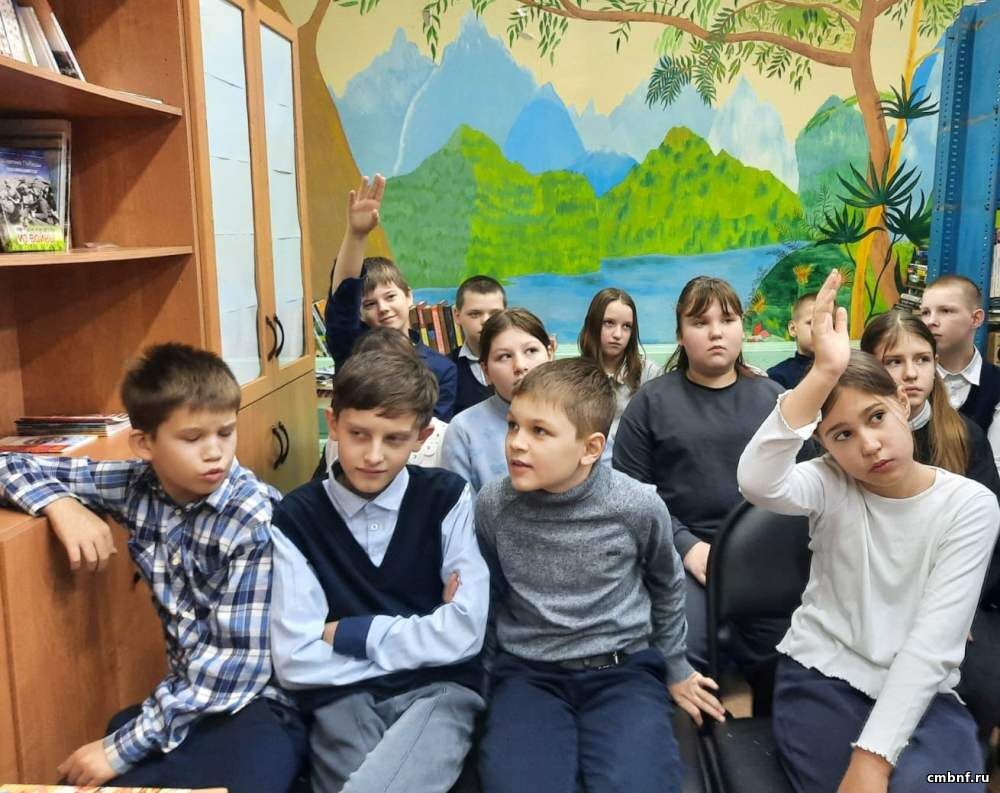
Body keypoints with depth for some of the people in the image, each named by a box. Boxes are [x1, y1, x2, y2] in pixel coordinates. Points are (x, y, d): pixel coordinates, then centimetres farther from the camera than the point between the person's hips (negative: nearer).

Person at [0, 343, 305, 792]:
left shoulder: (257, 520, -20)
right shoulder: (138, 487, -4)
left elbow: (238, 663, -20)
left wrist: (123, 747, -19)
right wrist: (60, 504, -14)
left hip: (256, 702, -5)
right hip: (181, 699, 5)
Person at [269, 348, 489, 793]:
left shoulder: (447, 498, -1)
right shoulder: (296, 517, 0)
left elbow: (465, 633, -8)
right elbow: (294, 662, -7)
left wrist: (349, 635, -5)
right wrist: (420, 636, -7)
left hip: (439, 690, -1)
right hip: (343, 697, 1)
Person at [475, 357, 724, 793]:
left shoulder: (639, 507, -13)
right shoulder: (492, 504, -10)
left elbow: (666, 584, 9)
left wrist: (674, 668, 20)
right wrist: (494, 672, 15)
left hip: (623, 668, 0)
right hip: (528, 671, 1)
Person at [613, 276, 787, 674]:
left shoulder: (773, 397, 14)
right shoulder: (651, 401, 6)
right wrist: (687, 545, -11)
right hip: (681, 548, -2)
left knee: (780, 647, -18)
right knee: (682, 653, -22)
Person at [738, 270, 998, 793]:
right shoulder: (831, 485, -6)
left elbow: (933, 641, -14)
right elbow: (757, 483, -31)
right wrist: (824, 372, -37)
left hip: (919, 693, 0)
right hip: (822, 676, 0)